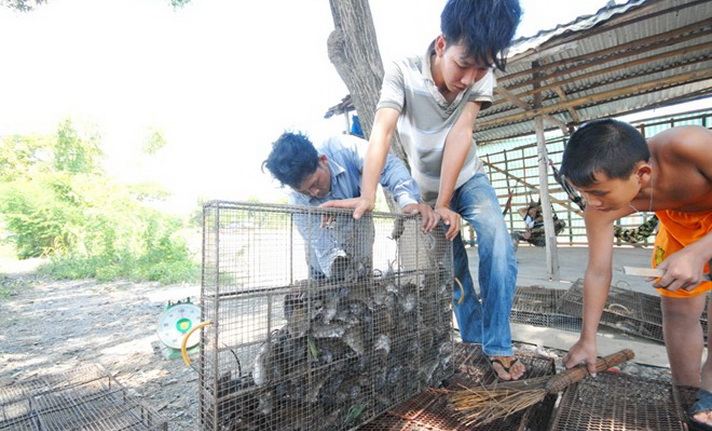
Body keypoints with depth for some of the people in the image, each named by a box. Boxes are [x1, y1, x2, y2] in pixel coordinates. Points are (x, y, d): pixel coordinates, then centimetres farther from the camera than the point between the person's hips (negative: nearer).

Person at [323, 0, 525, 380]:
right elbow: (382, 131, -38)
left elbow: (460, 134, -26)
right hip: (426, 188, -1)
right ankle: (474, 343, 21)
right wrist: (367, 196, -52)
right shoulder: (403, 72, -24)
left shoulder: (483, 75, -16)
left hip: (467, 179, 2)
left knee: (498, 245, -21)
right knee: (453, 270, 2)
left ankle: (497, 347, -7)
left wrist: (444, 203, -32)